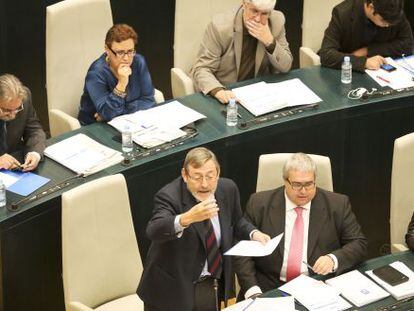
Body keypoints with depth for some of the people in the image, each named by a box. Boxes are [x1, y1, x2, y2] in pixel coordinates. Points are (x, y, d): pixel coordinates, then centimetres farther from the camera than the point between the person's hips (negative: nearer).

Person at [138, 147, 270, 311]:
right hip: (174, 288, -5)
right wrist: (187, 218, -58)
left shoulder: (228, 188, -5)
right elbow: (153, 231, -42)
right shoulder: (169, 196, -23)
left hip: (213, 284, 5)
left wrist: (253, 233, -6)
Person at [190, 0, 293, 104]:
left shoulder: (277, 21, -8)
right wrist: (218, 91, -38)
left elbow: (285, 67, -5)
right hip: (228, 94, -2)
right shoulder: (220, 26, -19)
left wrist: (270, 41, -23)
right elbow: (201, 69, -18)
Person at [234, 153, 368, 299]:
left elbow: (359, 244, 5)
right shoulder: (259, 204, 3)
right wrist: (252, 291, -13)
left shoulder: (337, 205, 3)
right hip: (269, 289, 0)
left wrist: (334, 259, -16)